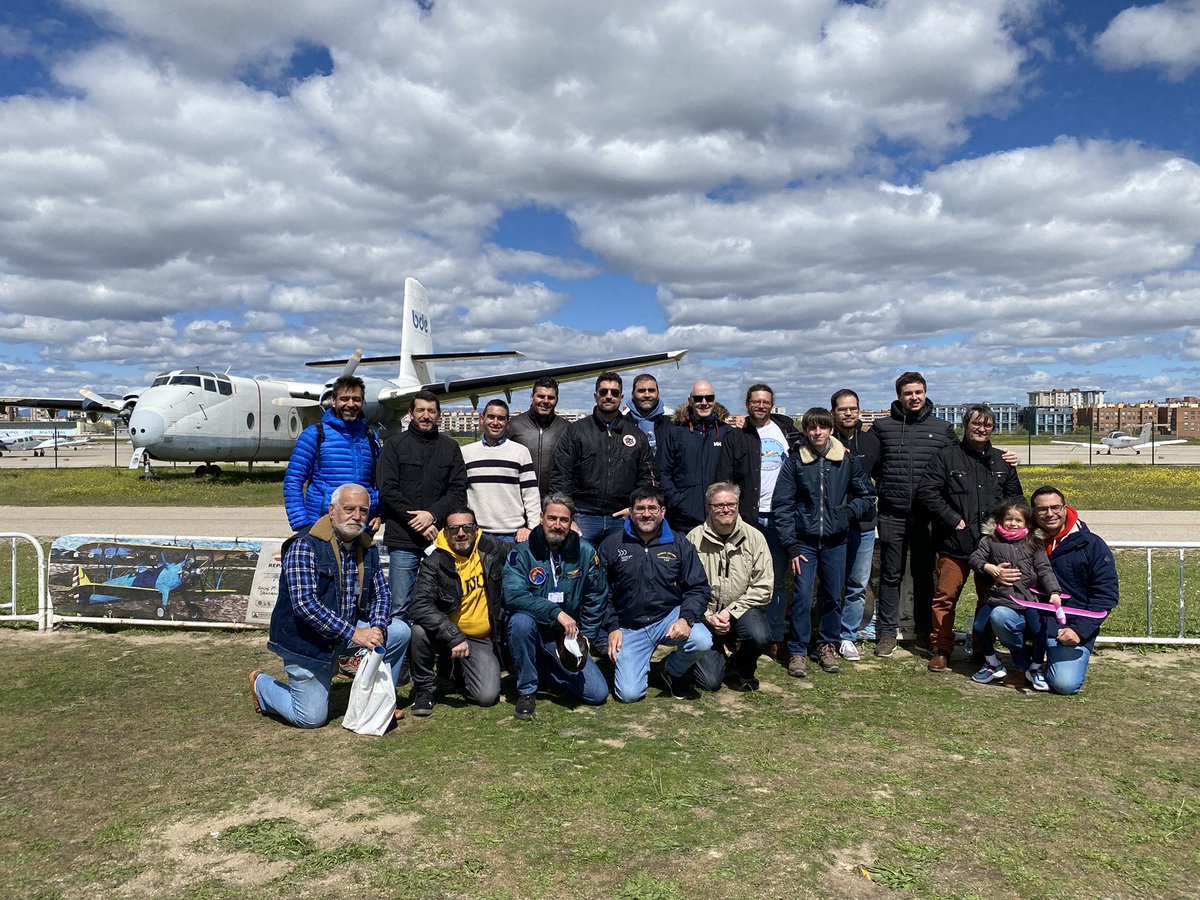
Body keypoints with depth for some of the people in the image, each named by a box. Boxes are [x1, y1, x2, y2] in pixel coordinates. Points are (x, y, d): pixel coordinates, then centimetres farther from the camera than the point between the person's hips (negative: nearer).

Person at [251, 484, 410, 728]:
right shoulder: (305, 545, -21)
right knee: (312, 719, -2)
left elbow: (381, 593, 5)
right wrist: (353, 634, -31)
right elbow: (304, 604, -29)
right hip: (306, 641, -6)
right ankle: (262, 685, 25)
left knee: (399, 632, -13)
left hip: (349, 629, 6)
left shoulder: (367, 547, 1)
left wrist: (377, 629, -17)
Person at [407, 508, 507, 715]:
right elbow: (421, 606, -27)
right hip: (445, 633, -1)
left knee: (487, 696, -17)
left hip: (482, 639, 1)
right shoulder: (434, 562, -13)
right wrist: (454, 637, -35)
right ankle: (425, 688, -6)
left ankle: (458, 670, 20)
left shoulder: (492, 548, -4)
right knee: (420, 630, -34)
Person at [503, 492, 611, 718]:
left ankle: (543, 671, 17)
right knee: (521, 620, -36)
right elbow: (513, 595, -26)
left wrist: (585, 638, 1)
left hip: (568, 639, 3)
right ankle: (526, 691, -14)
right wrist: (557, 612, -31)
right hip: (532, 633, -3)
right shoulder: (522, 553, -11)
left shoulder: (585, 552, -2)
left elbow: (597, 599, 7)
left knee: (599, 694, -9)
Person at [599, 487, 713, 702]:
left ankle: (672, 672, 5)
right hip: (629, 626, -1)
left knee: (702, 642, -30)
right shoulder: (611, 545, 2)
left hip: (670, 616, 1)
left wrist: (686, 618, -17)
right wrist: (612, 628, -4)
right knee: (629, 694, -14)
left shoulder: (680, 544, 3)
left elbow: (698, 588, 1)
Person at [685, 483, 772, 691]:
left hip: (742, 610, 1)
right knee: (710, 682, -12)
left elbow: (763, 587, -7)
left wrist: (730, 611, -14)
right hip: (705, 614, -1)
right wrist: (707, 616, -17)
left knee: (759, 637, -33)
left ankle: (744, 670, 4)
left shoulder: (754, 537, -3)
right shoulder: (694, 539, -5)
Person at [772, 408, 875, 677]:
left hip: (835, 542, 2)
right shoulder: (795, 462, -4)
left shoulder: (847, 460, 0)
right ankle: (797, 652, 8)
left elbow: (867, 494, 11)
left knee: (833, 596, 10)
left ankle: (828, 646, 28)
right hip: (805, 541, -2)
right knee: (802, 597, -5)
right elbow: (782, 505, -3)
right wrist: (790, 545, -7)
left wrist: (849, 511, -8)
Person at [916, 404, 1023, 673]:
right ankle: (941, 649, 11)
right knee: (945, 596, -1)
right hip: (955, 543, -4)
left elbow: (1014, 497, 21)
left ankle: (984, 648, 27)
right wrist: (953, 519, -12)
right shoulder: (946, 456, -2)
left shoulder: (1001, 461, 12)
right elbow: (926, 492, -8)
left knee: (990, 597, 12)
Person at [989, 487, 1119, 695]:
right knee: (1000, 614, -29)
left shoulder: (1092, 545, -4)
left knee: (1065, 684, -21)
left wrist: (1080, 630, -14)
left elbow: (1107, 594, -4)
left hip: (1070, 625, -3)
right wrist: (996, 574, -16)